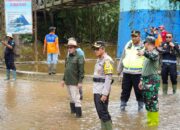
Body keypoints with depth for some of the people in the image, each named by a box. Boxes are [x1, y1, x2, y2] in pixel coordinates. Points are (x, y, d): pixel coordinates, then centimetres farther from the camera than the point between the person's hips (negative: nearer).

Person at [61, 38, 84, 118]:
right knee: (71, 97, 17)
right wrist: (64, 79, 18)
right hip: (68, 81, 8)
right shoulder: (68, 57, 12)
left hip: (74, 82, -8)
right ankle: (73, 110, 30)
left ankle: (78, 113, -1)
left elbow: (81, 71, -15)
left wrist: (80, 82, -19)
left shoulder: (79, 57, -11)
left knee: (76, 97, -7)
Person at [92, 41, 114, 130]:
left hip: (102, 91, -9)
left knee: (103, 112, -8)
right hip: (97, 91, 9)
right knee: (100, 112, 14)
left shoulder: (107, 60, -15)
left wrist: (105, 94, -22)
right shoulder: (99, 59, 15)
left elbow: (108, 78, -19)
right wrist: (96, 91, 16)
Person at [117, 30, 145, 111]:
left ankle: (140, 106, 18)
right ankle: (123, 105, 20)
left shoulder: (143, 47, -3)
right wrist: (119, 69, 21)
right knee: (125, 90, 9)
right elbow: (122, 58, 20)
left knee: (139, 91, 4)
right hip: (126, 72, 4)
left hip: (138, 73, -4)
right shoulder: (128, 45, 12)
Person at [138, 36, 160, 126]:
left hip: (152, 80, -9)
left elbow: (153, 56, -37)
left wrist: (144, 53, -54)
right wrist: (142, 80, 23)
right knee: (147, 100, 15)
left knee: (152, 101, -6)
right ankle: (150, 119, 26)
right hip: (146, 80, 10)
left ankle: (154, 121, 3)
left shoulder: (155, 53, -10)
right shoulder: (148, 54, 19)